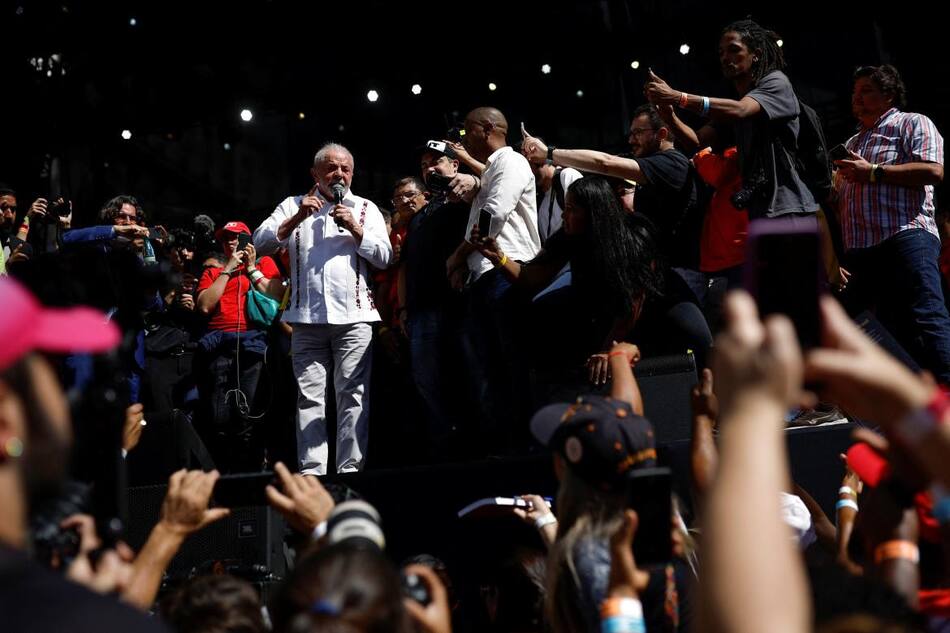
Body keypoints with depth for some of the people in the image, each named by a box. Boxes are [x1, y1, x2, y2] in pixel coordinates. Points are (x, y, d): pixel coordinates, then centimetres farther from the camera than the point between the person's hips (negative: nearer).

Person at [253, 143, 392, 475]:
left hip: (354, 317, -1)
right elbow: (261, 242, 3)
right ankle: (311, 472, 1)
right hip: (307, 319, 1)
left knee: (353, 395, -6)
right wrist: (297, 218, -8)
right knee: (309, 396, -1)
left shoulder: (366, 209, 15)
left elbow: (384, 257, 6)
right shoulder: (294, 205, 15)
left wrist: (355, 229, -6)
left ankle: (349, 470, -5)